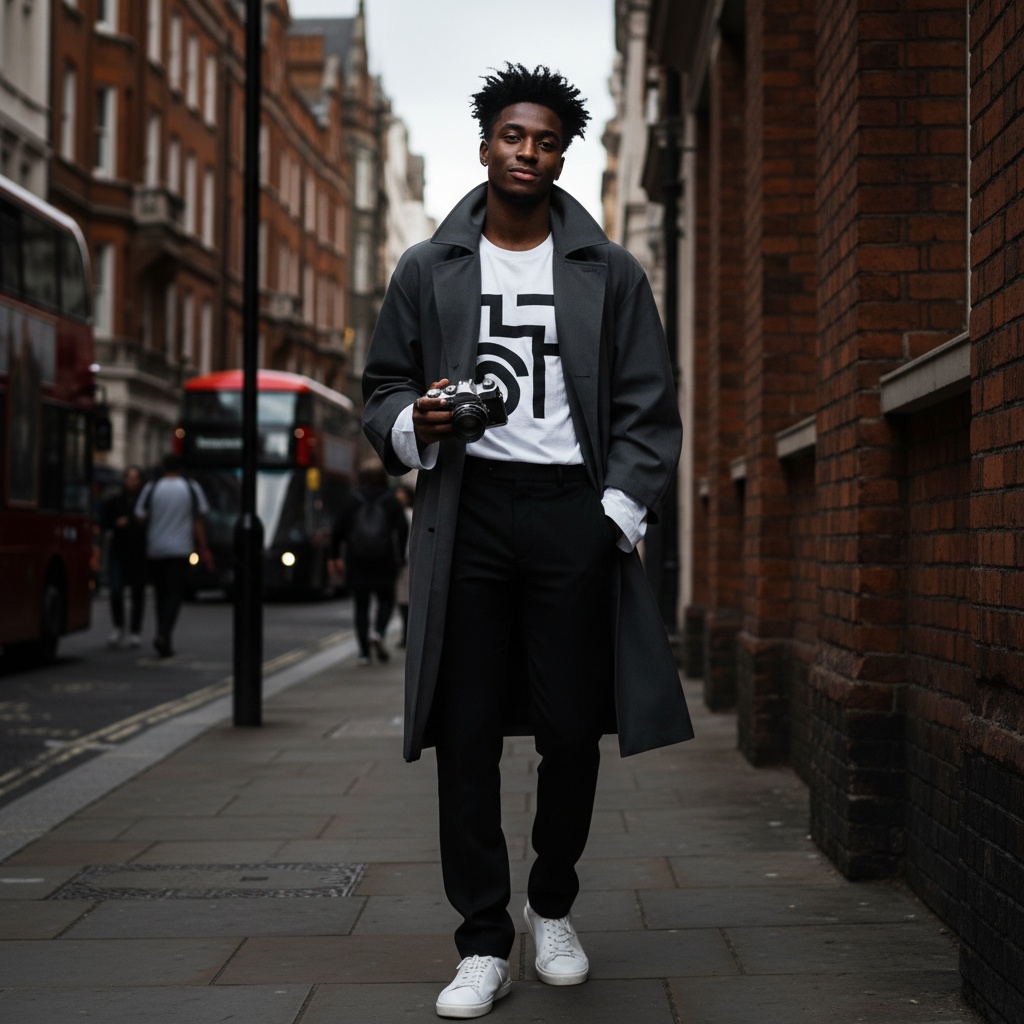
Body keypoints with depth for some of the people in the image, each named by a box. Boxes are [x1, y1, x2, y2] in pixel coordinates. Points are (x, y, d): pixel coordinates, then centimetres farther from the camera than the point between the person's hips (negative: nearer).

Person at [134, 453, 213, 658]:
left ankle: (165, 640, 14)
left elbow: (141, 518, 1)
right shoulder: (192, 488, 1)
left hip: (155, 550, 2)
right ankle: (163, 634, -22)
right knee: (174, 594, -4)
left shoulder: (151, 488, 2)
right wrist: (203, 549, 2)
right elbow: (198, 521, -1)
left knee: (161, 593, 12)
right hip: (180, 549, -2)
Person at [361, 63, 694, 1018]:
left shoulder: (609, 272, 12)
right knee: (466, 733, -2)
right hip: (467, 508, 0)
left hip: (571, 510, 0)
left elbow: (648, 406, 9)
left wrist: (618, 511, -3)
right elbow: (382, 389, 16)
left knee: (573, 730, 1)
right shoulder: (427, 269, 13)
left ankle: (553, 905, 24)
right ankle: (484, 941, 6)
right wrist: (416, 420, -7)